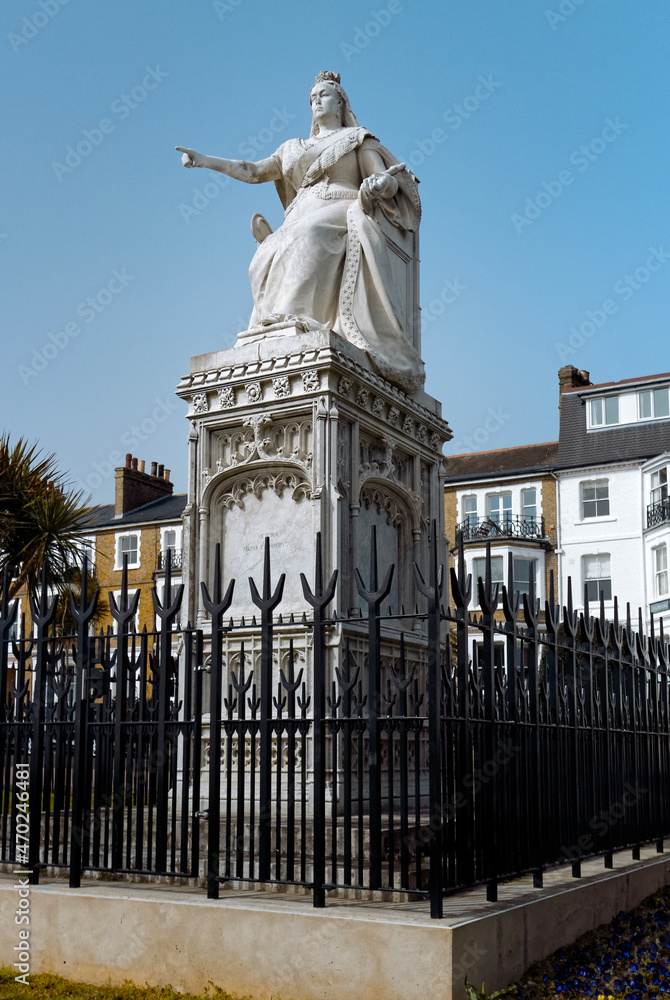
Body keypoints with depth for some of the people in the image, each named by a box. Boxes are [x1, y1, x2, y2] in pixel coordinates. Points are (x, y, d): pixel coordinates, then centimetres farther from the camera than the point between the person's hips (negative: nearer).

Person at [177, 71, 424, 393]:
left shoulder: (358, 139, 19)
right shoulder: (295, 148, 31)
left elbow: (387, 182, 8)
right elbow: (254, 171, 27)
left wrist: (380, 184, -17)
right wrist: (203, 160, 19)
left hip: (341, 213, -5)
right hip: (301, 218, 5)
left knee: (308, 237, -39)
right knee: (267, 260, -26)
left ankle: (297, 322, -51)